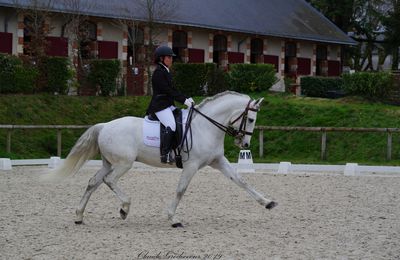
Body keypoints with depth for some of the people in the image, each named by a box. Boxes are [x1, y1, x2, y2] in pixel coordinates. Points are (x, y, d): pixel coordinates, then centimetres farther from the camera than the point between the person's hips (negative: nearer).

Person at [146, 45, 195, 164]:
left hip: (169, 105, 10)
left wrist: (186, 98, 5)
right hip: (160, 106, -10)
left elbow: (172, 90, 17)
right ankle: (165, 155, -28)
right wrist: (184, 100, -18)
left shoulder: (166, 72, 17)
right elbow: (167, 91, -18)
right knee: (171, 125, -26)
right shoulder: (158, 73, -12)